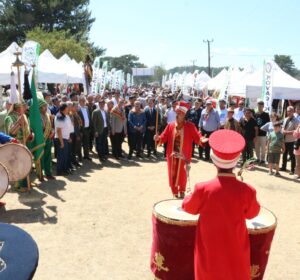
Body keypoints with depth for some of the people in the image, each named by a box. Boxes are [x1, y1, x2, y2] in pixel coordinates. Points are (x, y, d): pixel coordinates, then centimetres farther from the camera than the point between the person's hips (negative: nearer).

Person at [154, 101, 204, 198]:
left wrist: (201, 140, -32)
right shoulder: (170, 125, 1)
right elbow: (164, 137, 0)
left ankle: (182, 192, 35)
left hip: (183, 156, -2)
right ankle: (175, 194, 29)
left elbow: (197, 137, -12)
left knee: (182, 176, 11)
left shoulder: (190, 126, -8)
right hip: (172, 155, 3)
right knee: (172, 176, 10)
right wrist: (158, 138, -19)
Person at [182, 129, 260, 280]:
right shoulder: (247, 191, -20)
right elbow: (252, 213, 2)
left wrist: (194, 194, 16)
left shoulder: (203, 189, -22)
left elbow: (188, 207, -2)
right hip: (236, 254, 1)